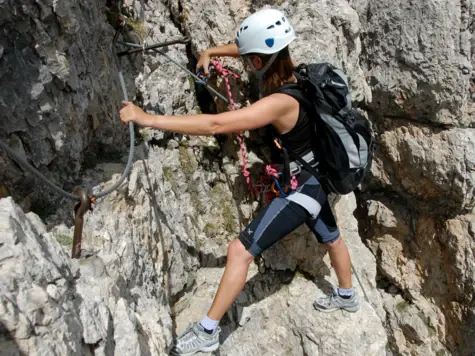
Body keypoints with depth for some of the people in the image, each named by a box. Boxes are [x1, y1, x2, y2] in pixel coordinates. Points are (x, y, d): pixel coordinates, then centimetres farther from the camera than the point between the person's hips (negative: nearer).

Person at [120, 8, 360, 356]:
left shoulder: (279, 103, -32)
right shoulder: (293, 70, -8)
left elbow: (215, 124, -40)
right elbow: (255, 47, 10)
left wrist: (148, 118, -38)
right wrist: (212, 51, -2)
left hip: (302, 188, -9)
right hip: (317, 179, 9)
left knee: (240, 250, -7)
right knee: (331, 238, 29)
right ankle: (347, 296, 56)